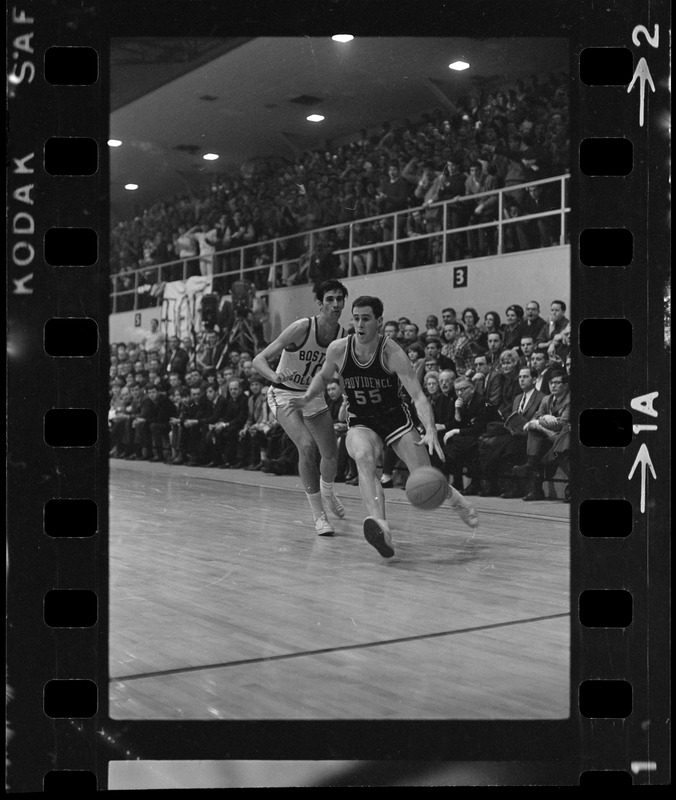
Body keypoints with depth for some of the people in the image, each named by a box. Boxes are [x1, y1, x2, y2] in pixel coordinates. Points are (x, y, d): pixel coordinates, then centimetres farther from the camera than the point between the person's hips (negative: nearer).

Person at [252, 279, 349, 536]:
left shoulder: (344, 337, -11)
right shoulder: (302, 328, -26)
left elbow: (334, 374, 6)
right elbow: (258, 360, -27)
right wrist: (274, 376, -47)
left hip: (313, 395, 5)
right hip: (284, 394, -5)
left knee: (331, 454, 8)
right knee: (307, 447, -24)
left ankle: (327, 492, 45)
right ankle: (319, 515, -13)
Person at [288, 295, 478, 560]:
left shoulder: (392, 353, -21)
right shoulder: (338, 349, -11)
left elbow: (418, 396, -27)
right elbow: (324, 376, 13)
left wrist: (430, 431, -41)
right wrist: (308, 397, -5)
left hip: (396, 419, -1)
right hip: (361, 424, 1)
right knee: (363, 457, -34)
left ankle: (452, 496, 34)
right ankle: (380, 526, -50)